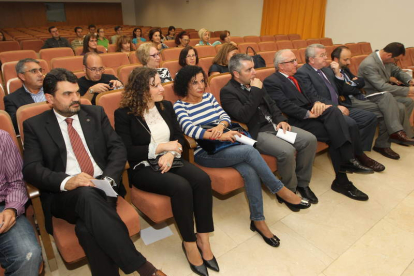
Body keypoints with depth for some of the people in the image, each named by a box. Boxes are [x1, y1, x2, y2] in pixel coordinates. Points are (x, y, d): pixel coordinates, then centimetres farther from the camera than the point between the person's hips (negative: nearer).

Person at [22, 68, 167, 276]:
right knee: (87, 194, -36)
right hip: (64, 194, -1)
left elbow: (118, 148, 6)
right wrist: (66, 181, -23)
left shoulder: (96, 113, 13)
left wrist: (108, 178, -14)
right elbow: (31, 169, -3)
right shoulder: (34, 125, 8)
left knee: (87, 229, -31)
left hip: (102, 187, 2)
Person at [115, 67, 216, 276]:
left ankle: (203, 237, -10)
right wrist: (161, 147, -15)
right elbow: (127, 152, -13)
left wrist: (170, 153, -13)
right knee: (181, 186, -31)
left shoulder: (166, 106, 10)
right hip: (143, 168, -5)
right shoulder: (124, 114, -7)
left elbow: (180, 137, 9)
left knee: (202, 179, -23)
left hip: (169, 161, 5)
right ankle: (189, 242, -11)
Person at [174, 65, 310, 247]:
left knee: (250, 171, -23)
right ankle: (281, 191, -11)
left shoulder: (208, 97, 14)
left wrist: (220, 126, -17)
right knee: (250, 151, -27)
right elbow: (190, 129, -20)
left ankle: (258, 220, -9)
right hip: (203, 154, -5)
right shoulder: (179, 106, -4)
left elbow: (224, 115, 8)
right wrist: (219, 136, -29)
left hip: (222, 146, 5)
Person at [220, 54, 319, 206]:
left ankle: (302, 183, 9)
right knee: (287, 151, -30)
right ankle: (290, 191, -3)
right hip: (256, 133, -8)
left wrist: (281, 120, 2)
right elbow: (243, 116, -22)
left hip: (274, 125, 8)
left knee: (310, 139, -8)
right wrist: (255, 91, -17)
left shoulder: (254, 84, 15)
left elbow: (271, 104, 20)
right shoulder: (227, 92, -9)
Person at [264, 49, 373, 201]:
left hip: (310, 113, 7)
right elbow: (285, 105, -15)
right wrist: (308, 114, -18)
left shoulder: (293, 77, 25)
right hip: (297, 121, -7)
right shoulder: (271, 81, -4)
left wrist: (317, 102, -2)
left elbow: (307, 96, 21)